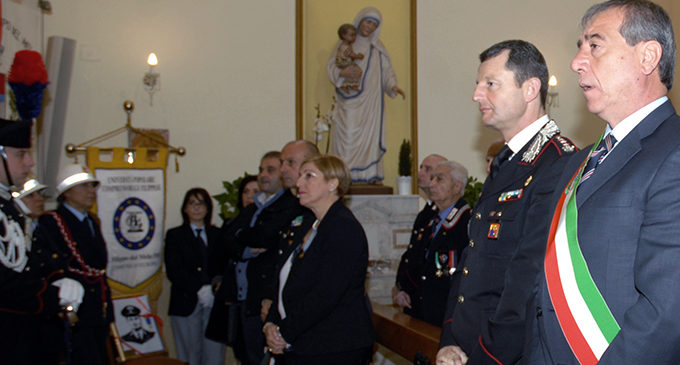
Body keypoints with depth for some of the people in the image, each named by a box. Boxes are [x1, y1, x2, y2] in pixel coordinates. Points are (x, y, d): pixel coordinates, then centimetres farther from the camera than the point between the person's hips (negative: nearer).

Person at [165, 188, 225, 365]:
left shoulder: (218, 234, 15)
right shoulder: (175, 235, 9)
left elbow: (225, 267, 8)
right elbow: (173, 270, -2)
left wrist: (214, 288, -11)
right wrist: (197, 290, -12)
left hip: (215, 303, 2)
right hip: (186, 304, -1)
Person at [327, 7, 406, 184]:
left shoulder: (377, 47, 15)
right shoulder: (345, 43, 9)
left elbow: (386, 69, 11)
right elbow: (332, 65, 3)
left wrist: (393, 85, -8)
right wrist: (342, 73, -18)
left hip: (370, 99, 2)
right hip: (349, 100, -2)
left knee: (371, 134, -4)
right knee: (348, 135, -8)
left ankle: (371, 174, -4)